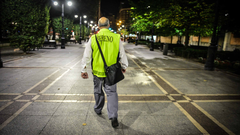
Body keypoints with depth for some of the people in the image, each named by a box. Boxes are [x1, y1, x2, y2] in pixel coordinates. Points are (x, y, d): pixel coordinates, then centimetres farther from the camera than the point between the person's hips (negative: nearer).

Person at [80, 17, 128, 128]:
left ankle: (98, 109, 40)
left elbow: (86, 56, -2)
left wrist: (84, 70, 8)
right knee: (111, 92, 7)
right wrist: (124, 66, 17)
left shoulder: (93, 38, -5)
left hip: (97, 71, 1)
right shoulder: (116, 37, -5)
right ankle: (113, 116, -1)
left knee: (98, 91, 20)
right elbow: (122, 55, 2)